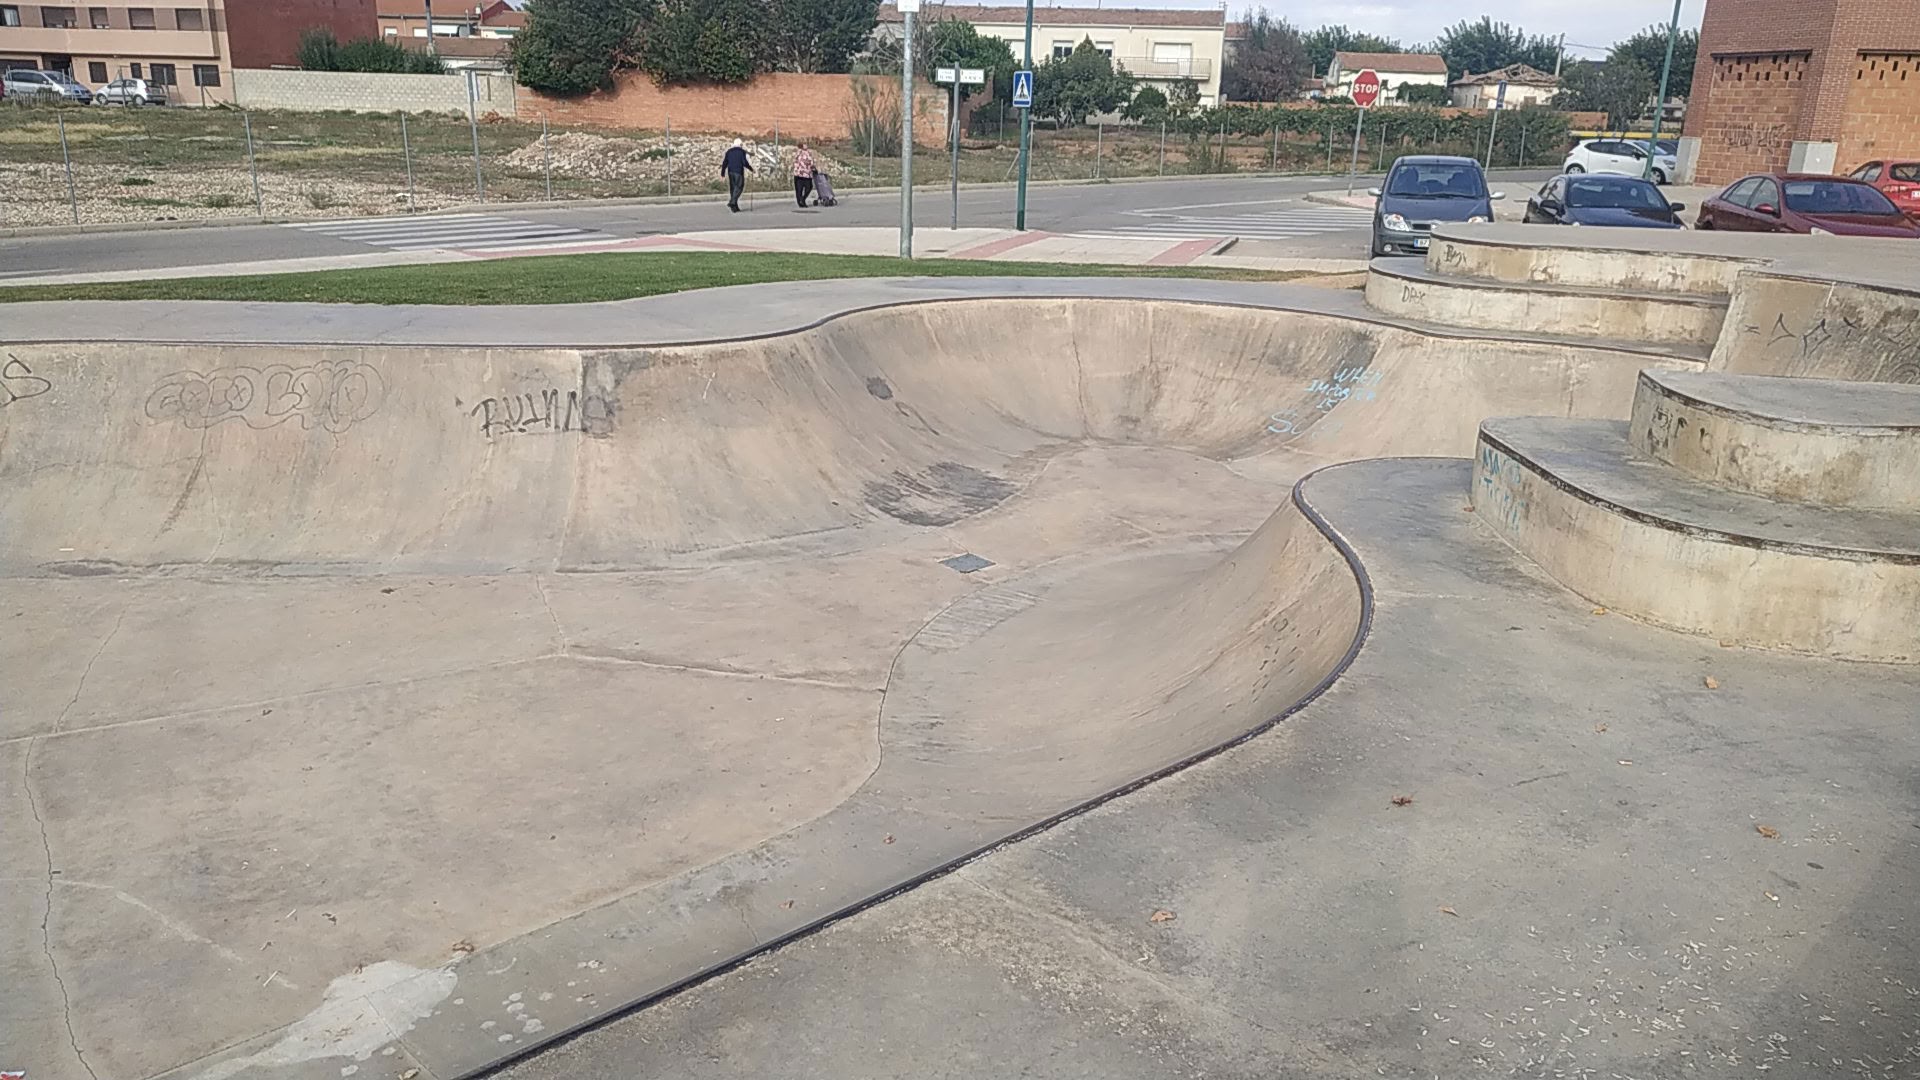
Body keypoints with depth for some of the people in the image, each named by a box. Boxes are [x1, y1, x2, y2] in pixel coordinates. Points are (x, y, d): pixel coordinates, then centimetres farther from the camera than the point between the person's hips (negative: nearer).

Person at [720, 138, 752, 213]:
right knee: (738, 188, -3)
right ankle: (731, 203, -22)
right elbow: (744, 162, -10)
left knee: (732, 189, 9)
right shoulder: (742, 151, -3)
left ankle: (735, 207, 8)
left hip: (730, 172, 5)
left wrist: (722, 172, 10)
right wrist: (751, 169, 4)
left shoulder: (729, 151, 11)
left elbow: (725, 162, 8)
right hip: (739, 172, -5)